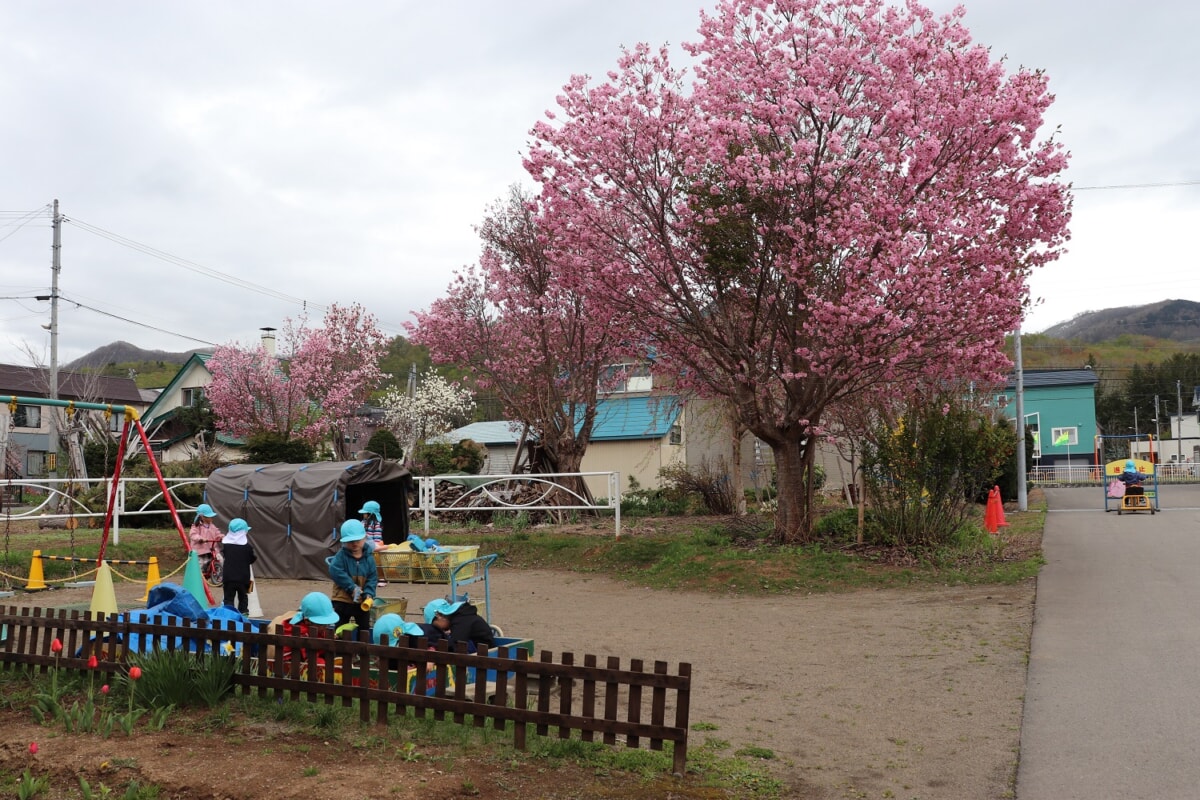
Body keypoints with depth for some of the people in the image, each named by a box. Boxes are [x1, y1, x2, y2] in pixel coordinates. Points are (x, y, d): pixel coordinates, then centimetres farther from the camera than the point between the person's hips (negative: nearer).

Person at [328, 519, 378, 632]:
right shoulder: (341, 556, -12)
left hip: (363, 601, 3)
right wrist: (352, 587, -27)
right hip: (342, 601, -2)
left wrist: (369, 594, -18)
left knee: (365, 630, 13)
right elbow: (335, 572, -24)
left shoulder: (368, 557, -4)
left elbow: (373, 577, -2)